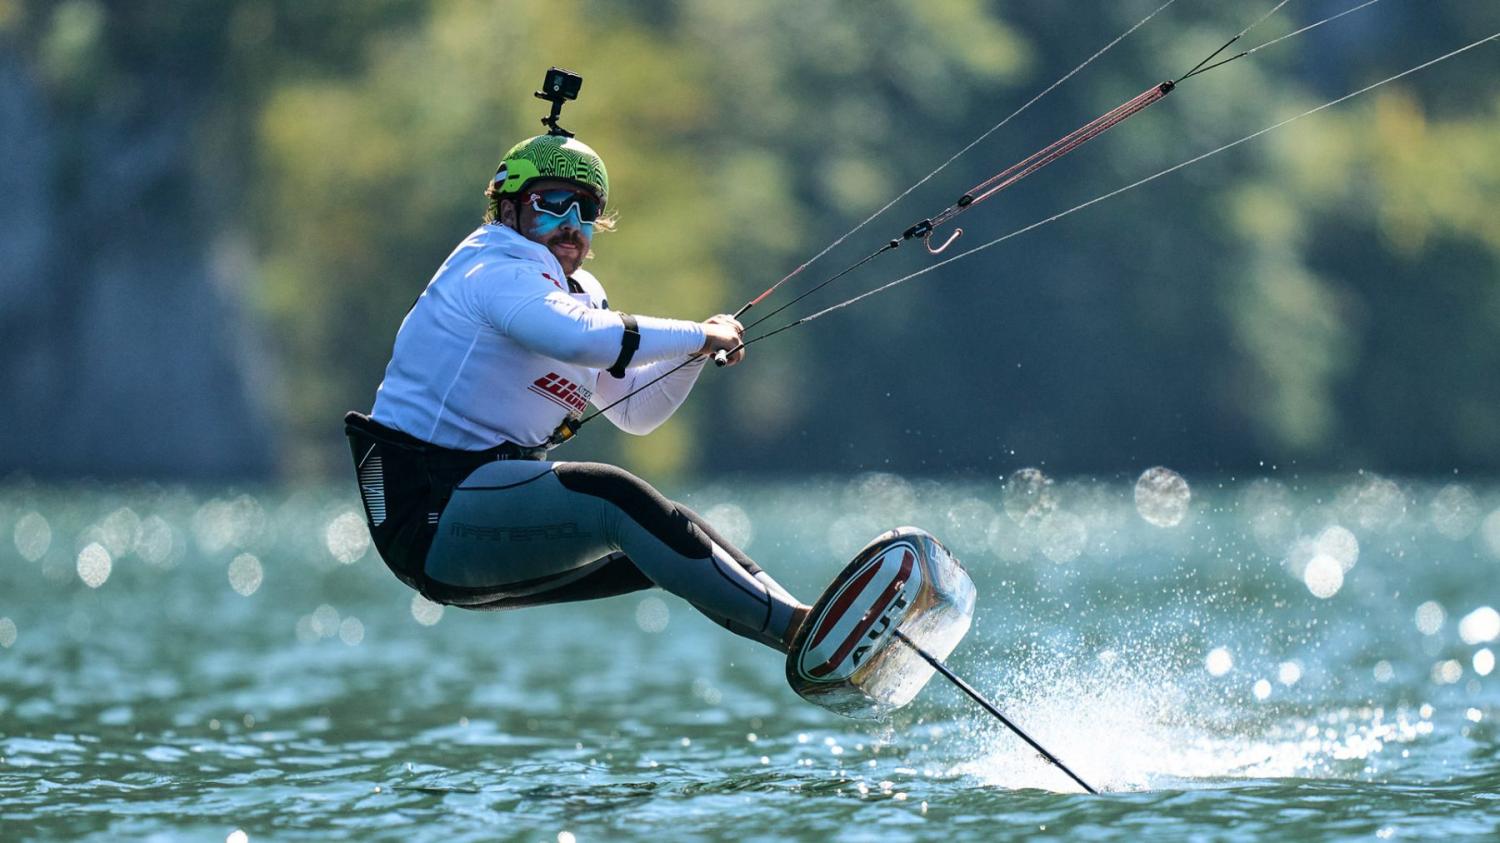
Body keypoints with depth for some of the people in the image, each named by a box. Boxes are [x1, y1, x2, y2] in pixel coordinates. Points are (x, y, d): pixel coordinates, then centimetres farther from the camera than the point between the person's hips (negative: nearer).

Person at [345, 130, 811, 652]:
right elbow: (583, 338, -32)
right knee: (609, 497, -28)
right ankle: (793, 625, -35)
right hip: (429, 515, -11)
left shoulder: (576, 291, 19)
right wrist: (701, 337, -20)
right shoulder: (496, 270, -11)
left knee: (662, 535, 8)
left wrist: (695, 351, 6)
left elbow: (633, 410, 26)